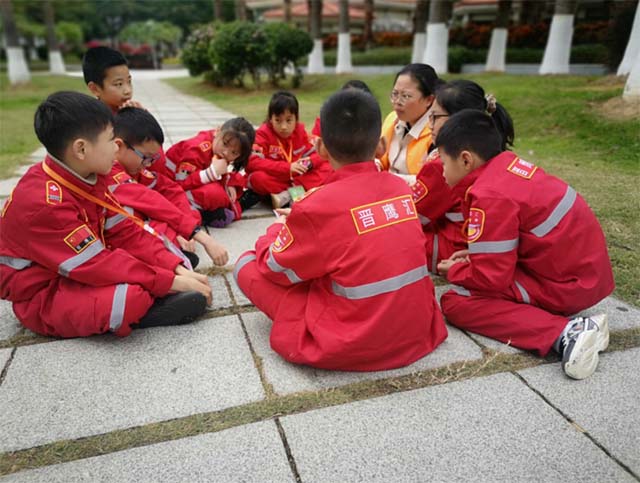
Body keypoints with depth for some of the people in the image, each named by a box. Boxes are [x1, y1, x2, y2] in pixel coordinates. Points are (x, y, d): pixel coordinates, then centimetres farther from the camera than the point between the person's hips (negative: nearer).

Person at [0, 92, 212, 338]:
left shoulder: (89, 177, -4)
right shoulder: (44, 203, -30)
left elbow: (126, 232, -4)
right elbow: (98, 265, -29)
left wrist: (176, 267, -15)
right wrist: (172, 282, -27)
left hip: (82, 273, 9)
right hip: (44, 295, -9)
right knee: (131, 297, -36)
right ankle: (133, 308, -6)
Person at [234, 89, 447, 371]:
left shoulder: (319, 206, -19)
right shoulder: (401, 188, -2)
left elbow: (275, 269, -4)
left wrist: (278, 230, 18)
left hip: (352, 347, -6)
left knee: (247, 266, 2)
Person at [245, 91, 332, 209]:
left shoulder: (300, 131, 0)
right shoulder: (263, 133, -13)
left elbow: (318, 154, 5)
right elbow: (253, 162, -25)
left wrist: (310, 162, -22)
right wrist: (288, 167, -30)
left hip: (297, 178, 5)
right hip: (272, 179, -4)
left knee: (326, 168, -14)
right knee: (258, 177, -35)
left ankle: (285, 195, -26)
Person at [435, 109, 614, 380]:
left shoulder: (490, 197, -21)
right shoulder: (509, 163, 5)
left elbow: (492, 277, -19)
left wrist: (453, 271, -1)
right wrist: (475, 254, 12)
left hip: (564, 285, -9)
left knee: (455, 302, -14)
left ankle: (564, 333, -20)